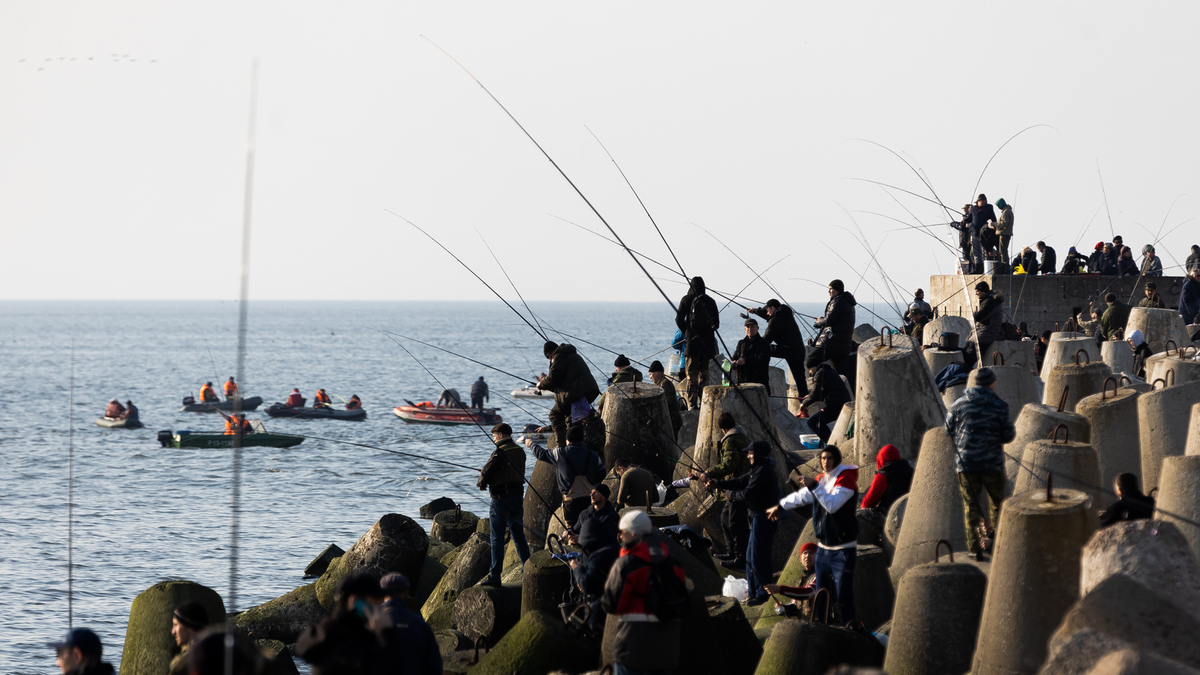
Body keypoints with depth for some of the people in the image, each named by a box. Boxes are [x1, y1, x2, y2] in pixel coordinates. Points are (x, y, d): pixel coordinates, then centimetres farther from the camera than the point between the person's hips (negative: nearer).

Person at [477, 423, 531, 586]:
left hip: (501, 498, -7)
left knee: (497, 537, -3)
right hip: (518, 496, 7)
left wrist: (481, 483, 5)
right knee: (519, 535, 16)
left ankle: (495, 576, -4)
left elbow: (486, 473, -19)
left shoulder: (499, 453, -17)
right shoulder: (520, 451, 7)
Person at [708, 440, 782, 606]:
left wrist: (732, 495, -3)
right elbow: (741, 481, 15)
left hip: (764, 518, -11)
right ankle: (754, 591, 22)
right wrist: (717, 484, 6)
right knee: (751, 554, 15)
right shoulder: (757, 469, 14)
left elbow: (748, 493, -22)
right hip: (758, 516, 11)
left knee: (758, 555, -7)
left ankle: (762, 593, -2)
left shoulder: (763, 472, -20)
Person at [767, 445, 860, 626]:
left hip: (842, 549, -8)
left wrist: (814, 486, -30)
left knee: (843, 597, -14)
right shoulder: (822, 479, 11)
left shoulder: (846, 479, -14)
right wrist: (780, 506, 37)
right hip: (823, 548, 8)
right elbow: (801, 496, 27)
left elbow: (832, 505, -27)